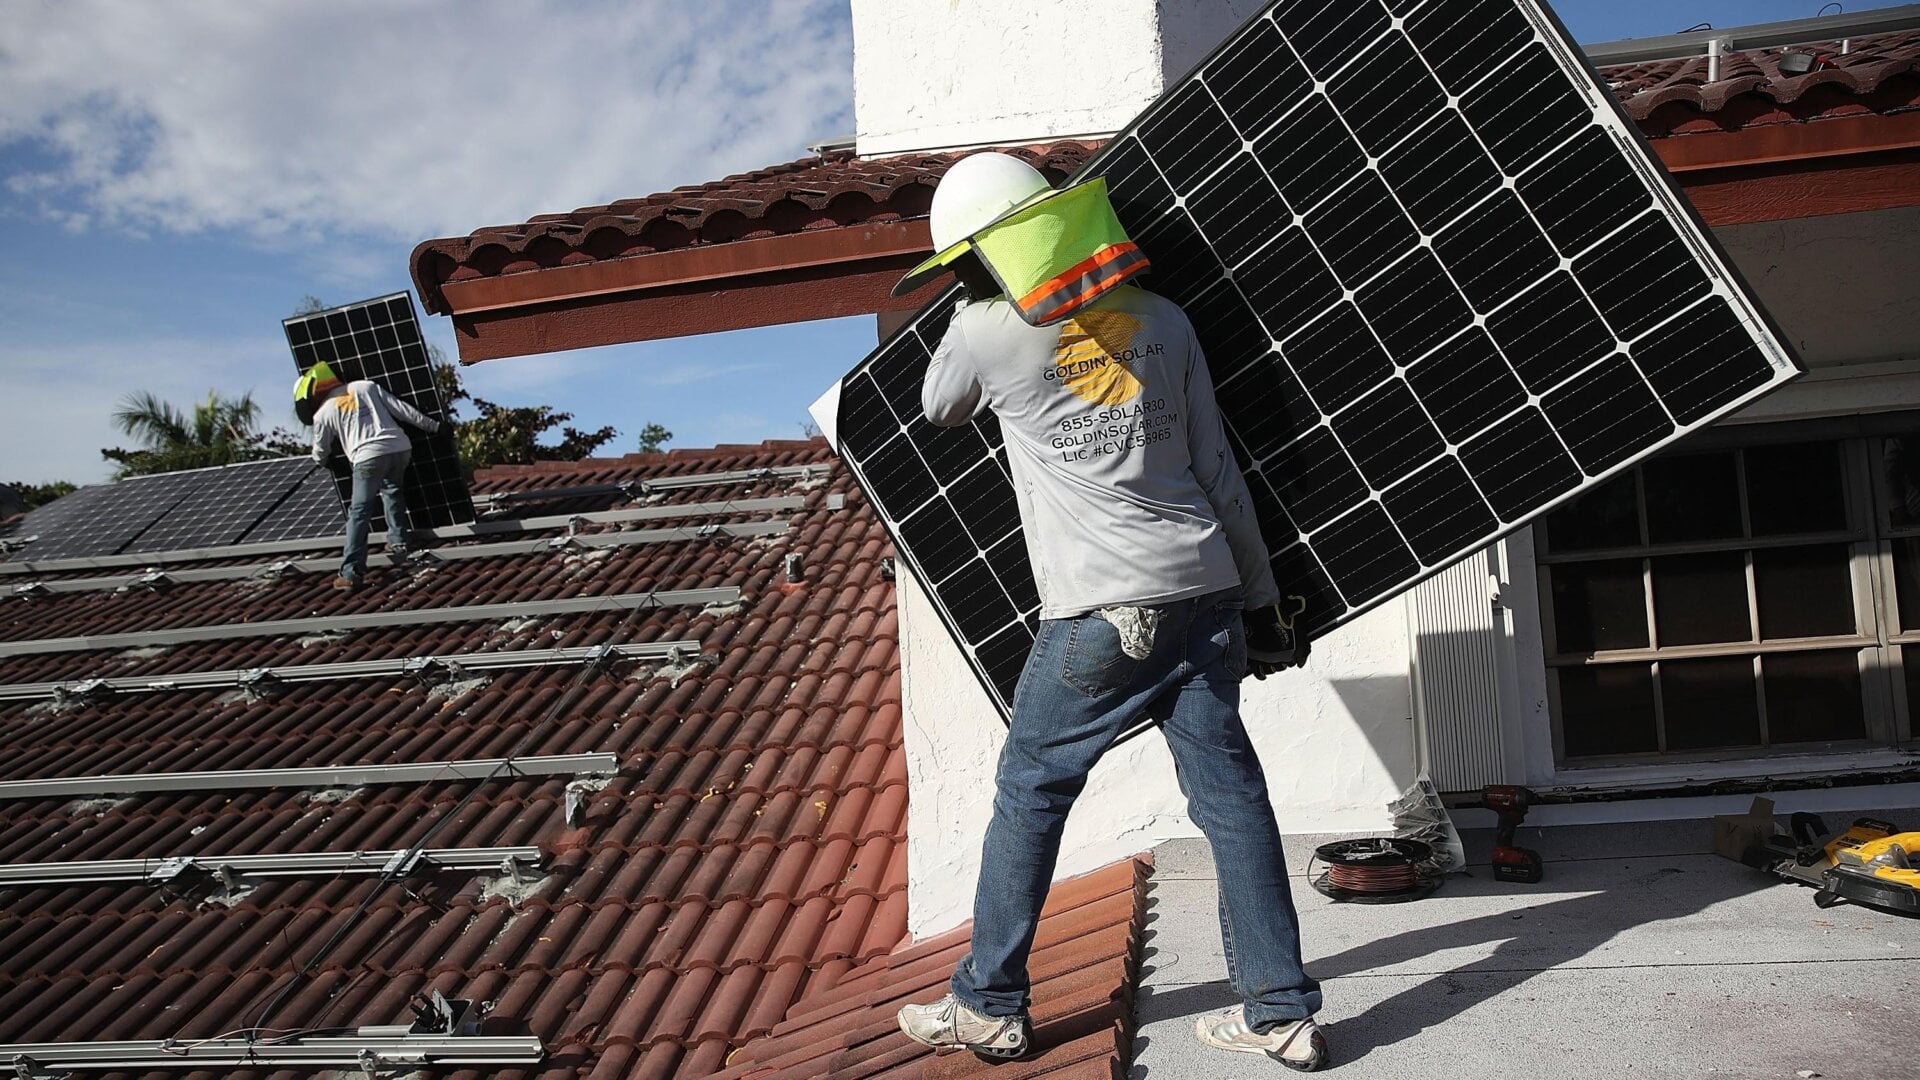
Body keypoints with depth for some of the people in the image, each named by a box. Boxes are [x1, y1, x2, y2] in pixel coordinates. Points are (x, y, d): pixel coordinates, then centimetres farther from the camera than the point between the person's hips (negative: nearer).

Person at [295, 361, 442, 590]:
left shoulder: (323, 413, 12)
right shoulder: (366, 386, 19)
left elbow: (320, 453, 26)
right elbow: (403, 410, 15)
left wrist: (321, 461, 50)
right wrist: (434, 426, 22)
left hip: (368, 456, -4)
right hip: (400, 448, 4)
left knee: (358, 513, -1)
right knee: (392, 489, 32)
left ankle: (352, 572, -8)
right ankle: (397, 541, 27)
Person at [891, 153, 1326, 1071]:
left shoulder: (988, 332, -2)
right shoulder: (1160, 319, 11)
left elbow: (938, 407, 21)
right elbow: (1219, 473, 11)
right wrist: (1261, 602, 15)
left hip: (1104, 613, -5)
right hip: (1207, 586, 5)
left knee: (1029, 792, 9)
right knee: (1229, 793, 8)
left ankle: (988, 1007, 20)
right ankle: (1282, 1012, 14)